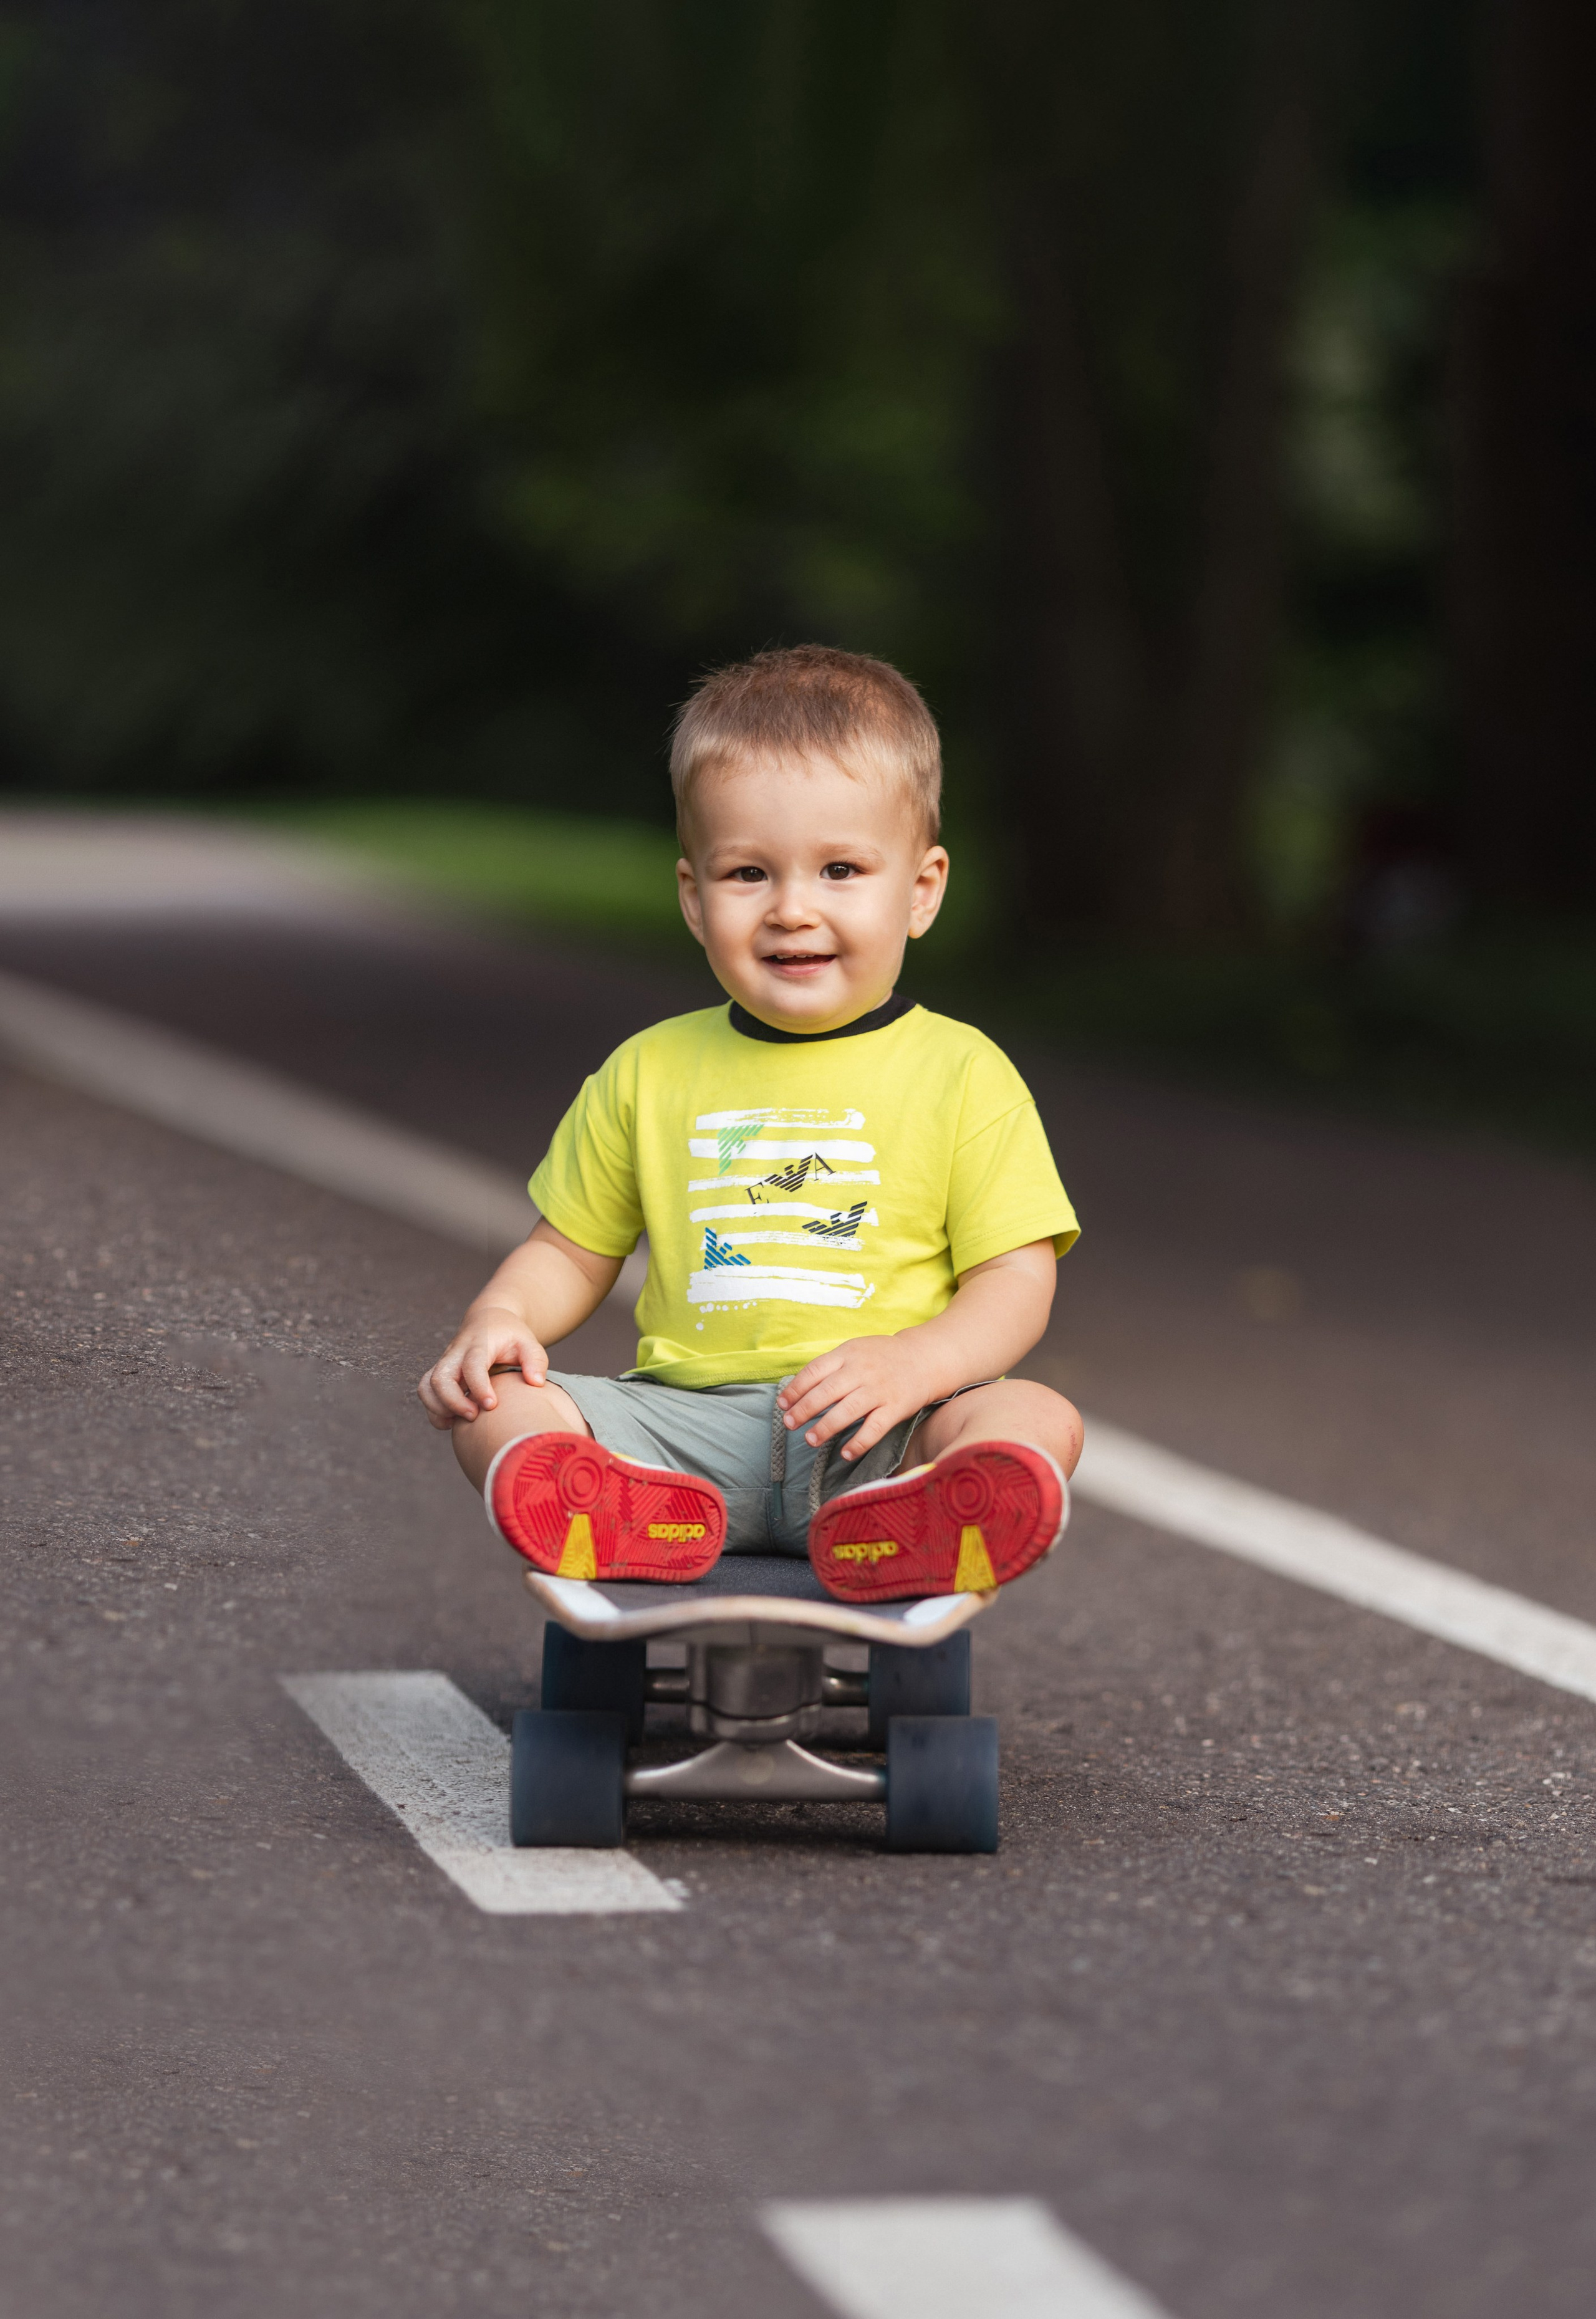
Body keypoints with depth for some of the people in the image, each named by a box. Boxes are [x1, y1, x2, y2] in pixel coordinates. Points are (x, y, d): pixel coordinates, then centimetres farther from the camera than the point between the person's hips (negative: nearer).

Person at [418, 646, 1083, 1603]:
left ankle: (896, 1532, -62)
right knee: (489, 1402, -18)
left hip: (868, 1436, -2)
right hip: (684, 1417, 2)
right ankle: (620, 1517, -50)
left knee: (1040, 1419, -30)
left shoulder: (961, 1073, 6)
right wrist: (498, 1322, 0)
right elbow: (570, 1253, 23)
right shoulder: (648, 1074, 15)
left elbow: (1017, 1281, 1)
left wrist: (916, 1361, -19)